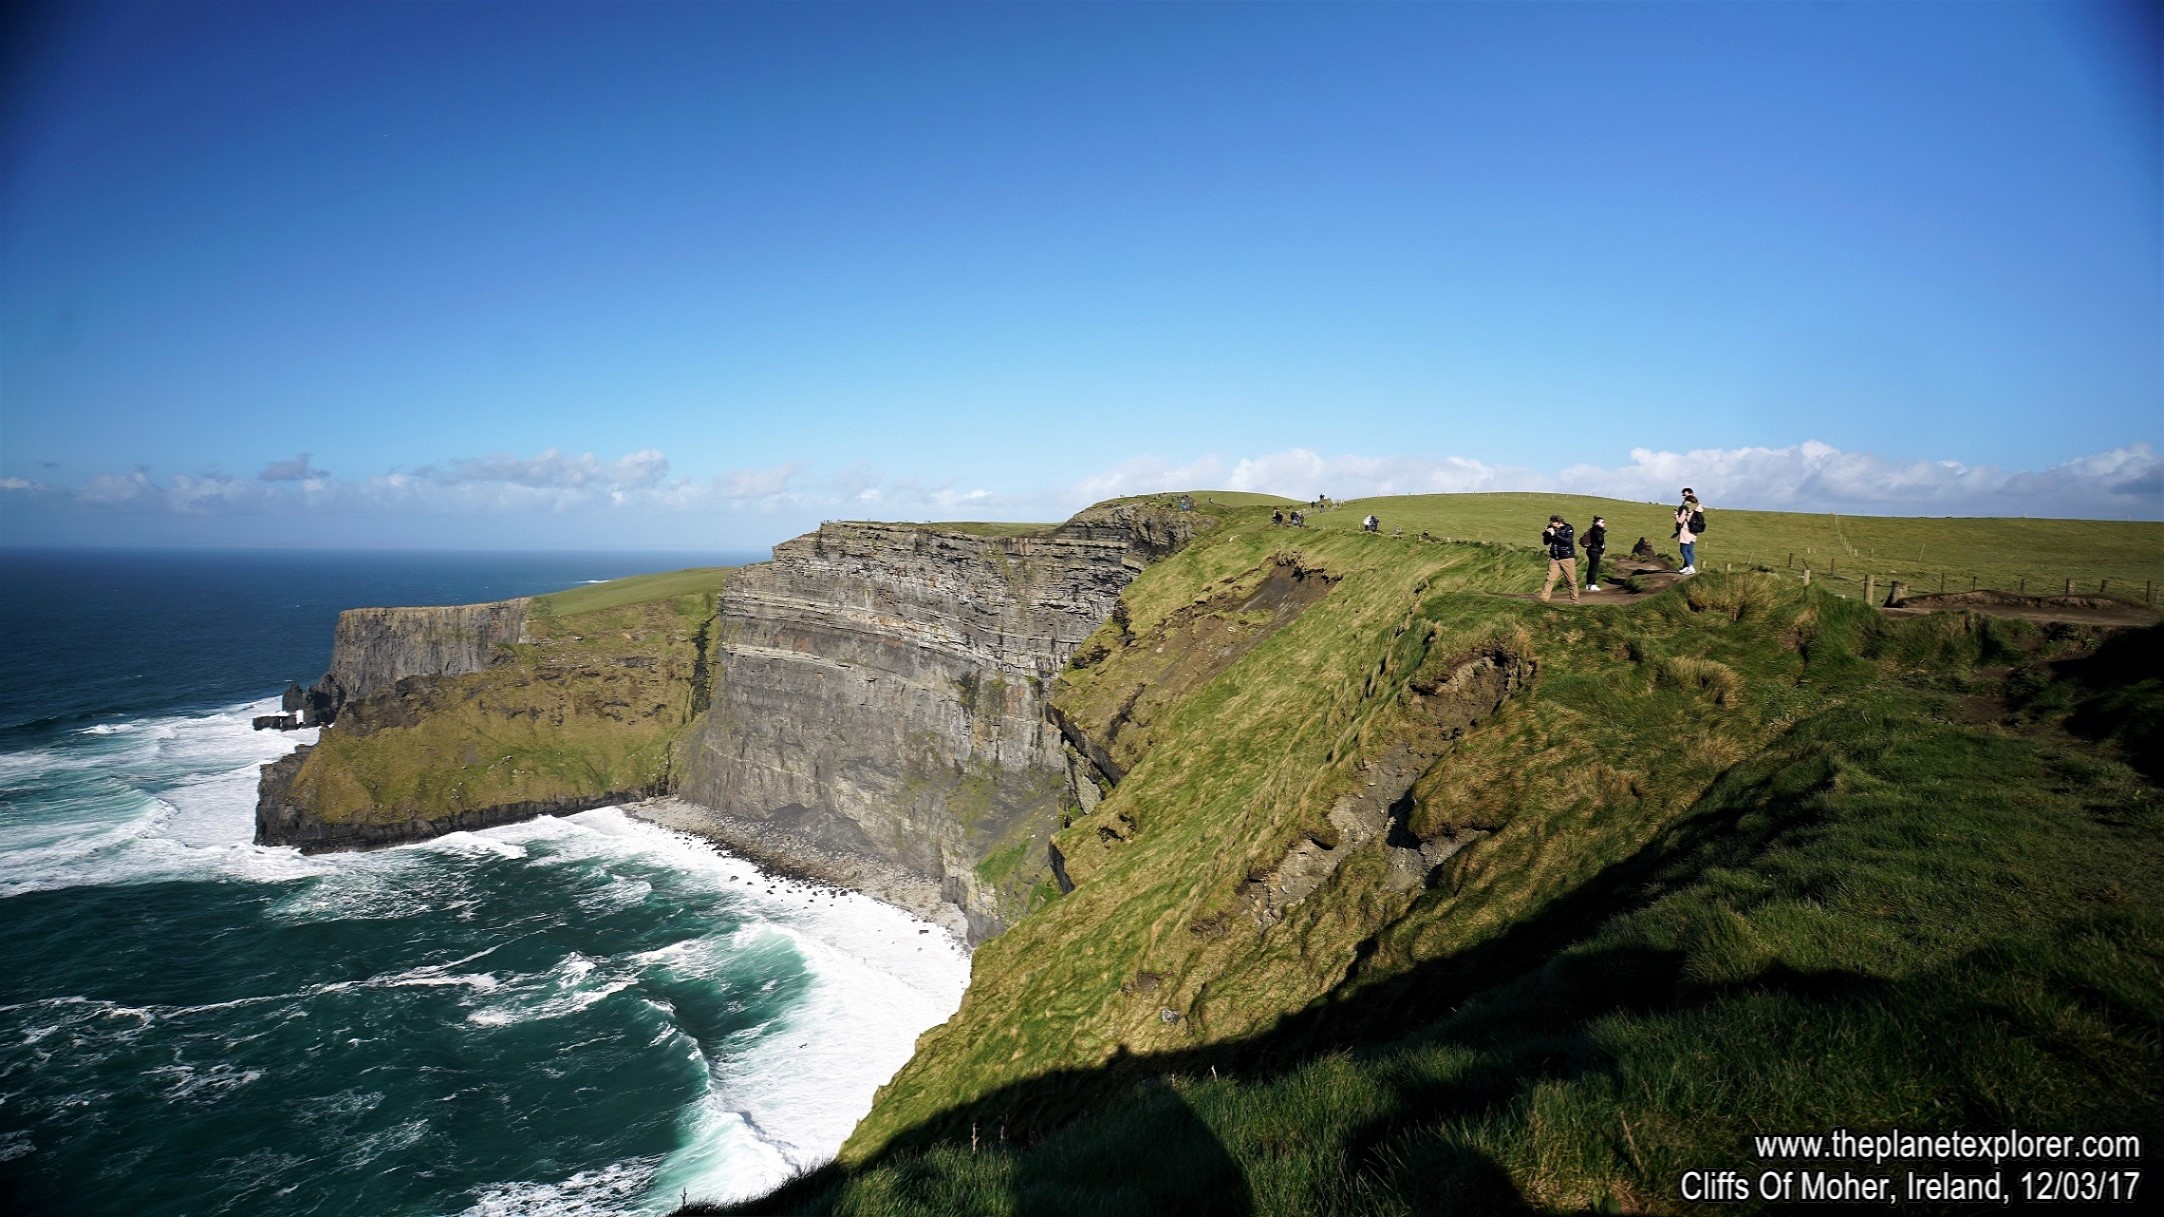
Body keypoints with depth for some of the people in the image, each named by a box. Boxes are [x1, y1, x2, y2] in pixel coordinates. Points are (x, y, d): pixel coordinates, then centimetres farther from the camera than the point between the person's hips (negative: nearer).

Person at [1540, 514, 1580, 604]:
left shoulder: (1568, 529, -7)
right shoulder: (1551, 529, 5)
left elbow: (1568, 541, -22)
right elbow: (1546, 542, 8)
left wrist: (1555, 534, -26)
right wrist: (1547, 534, -11)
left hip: (1567, 558, -3)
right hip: (1554, 559, 3)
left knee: (1571, 581, 3)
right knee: (1550, 579, -5)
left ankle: (1575, 601, 13)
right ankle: (1543, 598, -5)